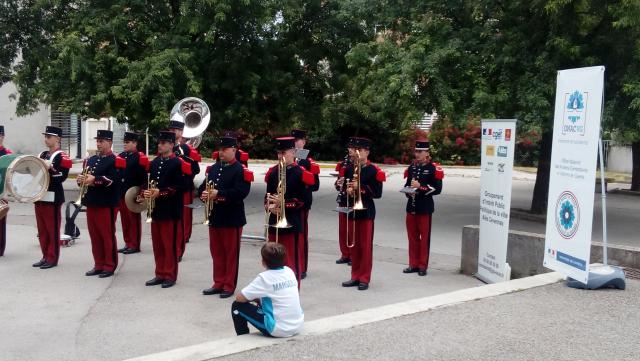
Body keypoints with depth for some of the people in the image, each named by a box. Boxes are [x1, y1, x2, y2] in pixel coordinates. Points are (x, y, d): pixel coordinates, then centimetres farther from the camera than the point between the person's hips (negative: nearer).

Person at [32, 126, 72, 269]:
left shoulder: (62, 157, -8)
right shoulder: (42, 155, 16)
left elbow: (63, 176, -17)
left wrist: (49, 169, -26)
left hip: (52, 197, -8)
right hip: (40, 196, 8)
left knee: (52, 229, -1)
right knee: (42, 229, 12)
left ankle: (53, 258, 5)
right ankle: (45, 256, 20)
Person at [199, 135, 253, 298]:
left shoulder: (241, 170, -10)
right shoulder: (213, 168, 12)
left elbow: (241, 192, -22)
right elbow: (203, 186, 12)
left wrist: (218, 194, -24)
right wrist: (203, 193, -11)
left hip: (232, 218, -7)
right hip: (214, 216, 7)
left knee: (231, 253, 4)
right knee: (217, 252, 14)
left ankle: (229, 286, 15)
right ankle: (218, 283, 26)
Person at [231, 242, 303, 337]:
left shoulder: (264, 277, -14)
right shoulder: (289, 271, 4)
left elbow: (239, 298, -9)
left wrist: (255, 297, 9)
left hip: (278, 330, -7)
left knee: (237, 306, 6)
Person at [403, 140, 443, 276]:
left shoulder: (433, 168, -6)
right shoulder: (411, 167, 11)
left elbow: (437, 188, -11)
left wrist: (420, 187, -20)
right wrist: (408, 192, -4)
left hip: (424, 208, -5)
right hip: (411, 207, 5)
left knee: (424, 237, 3)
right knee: (412, 236, 10)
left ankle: (423, 266, 11)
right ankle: (413, 264, 20)